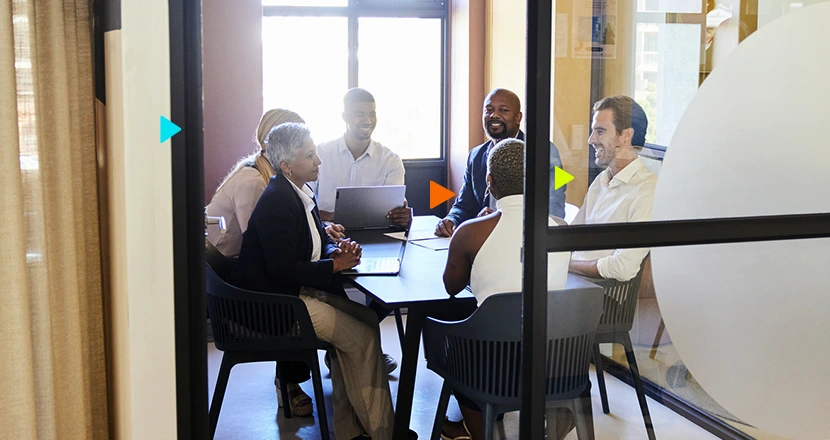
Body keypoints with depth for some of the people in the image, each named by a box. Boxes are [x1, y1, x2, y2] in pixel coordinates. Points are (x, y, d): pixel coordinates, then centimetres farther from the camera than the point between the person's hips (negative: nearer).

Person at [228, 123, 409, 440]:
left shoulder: (301, 192, 9)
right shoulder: (276, 202, -20)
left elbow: (318, 240, 19)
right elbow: (283, 270, -24)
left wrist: (336, 250, -4)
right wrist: (335, 265, -18)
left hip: (298, 290, 10)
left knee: (366, 318, 0)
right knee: (362, 336, -12)